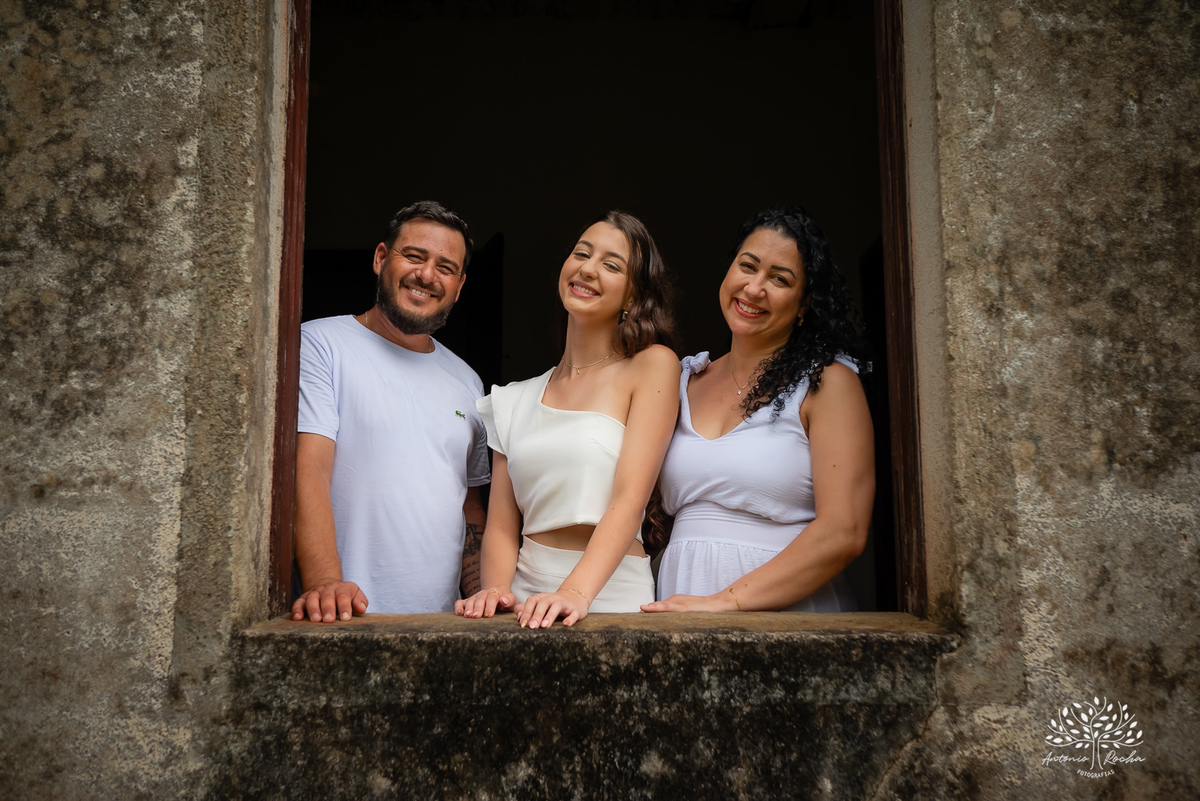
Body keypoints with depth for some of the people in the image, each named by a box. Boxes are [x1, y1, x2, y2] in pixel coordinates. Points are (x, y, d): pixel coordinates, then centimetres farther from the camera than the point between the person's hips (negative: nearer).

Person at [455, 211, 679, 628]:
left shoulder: (654, 365, 1)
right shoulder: (516, 401, 13)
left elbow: (630, 498, -9)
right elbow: (501, 525, 10)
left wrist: (577, 593, -21)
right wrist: (496, 590, -9)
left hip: (612, 594, -3)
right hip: (528, 601, 3)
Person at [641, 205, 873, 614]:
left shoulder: (828, 381, -2)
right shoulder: (686, 381, 12)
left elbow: (844, 533, -11)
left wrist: (726, 601, -16)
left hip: (786, 610, -3)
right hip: (680, 601, 3)